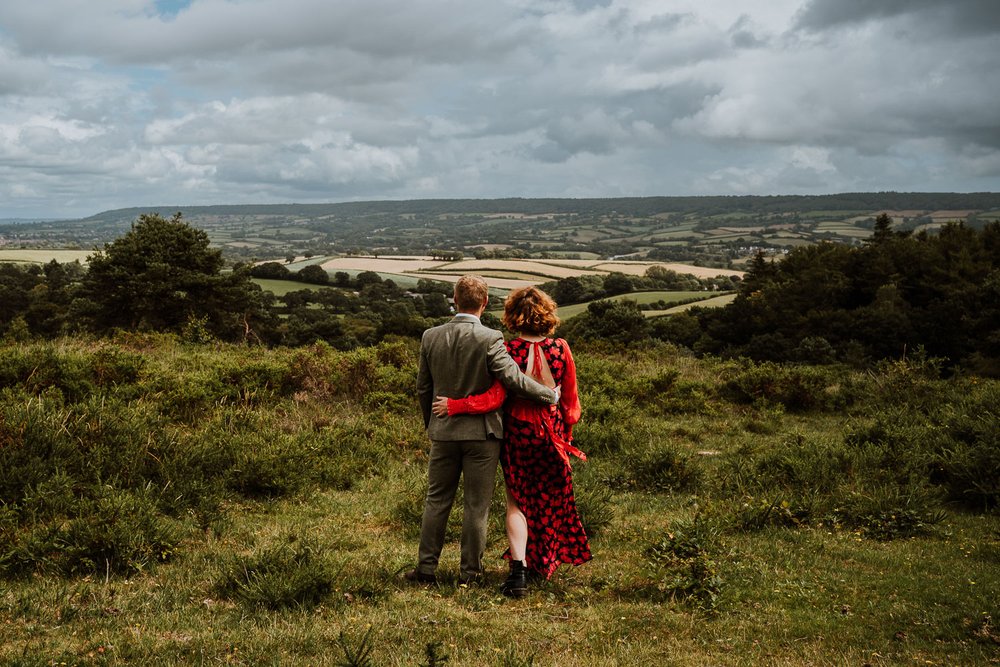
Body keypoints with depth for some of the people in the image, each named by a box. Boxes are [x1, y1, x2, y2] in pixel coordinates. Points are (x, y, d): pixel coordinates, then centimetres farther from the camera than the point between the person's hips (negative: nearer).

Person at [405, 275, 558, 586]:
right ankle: (470, 570, 15)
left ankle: (426, 567, 18)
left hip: (443, 431, 4)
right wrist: (551, 395, -6)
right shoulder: (490, 339, -15)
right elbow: (513, 378, -21)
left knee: (436, 500, 14)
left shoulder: (431, 337, -1)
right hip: (481, 432, -3)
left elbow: (423, 388, 6)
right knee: (476, 504, 8)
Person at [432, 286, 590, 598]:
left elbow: (495, 397, -22)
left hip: (517, 433, -2)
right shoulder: (560, 349, -7)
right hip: (552, 432, 2)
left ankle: (518, 569, -6)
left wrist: (453, 405, -15)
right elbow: (570, 398, 0)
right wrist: (567, 430, 15)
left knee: (517, 501, 9)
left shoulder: (508, 351, -16)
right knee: (549, 499, 20)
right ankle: (543, 563, 33)